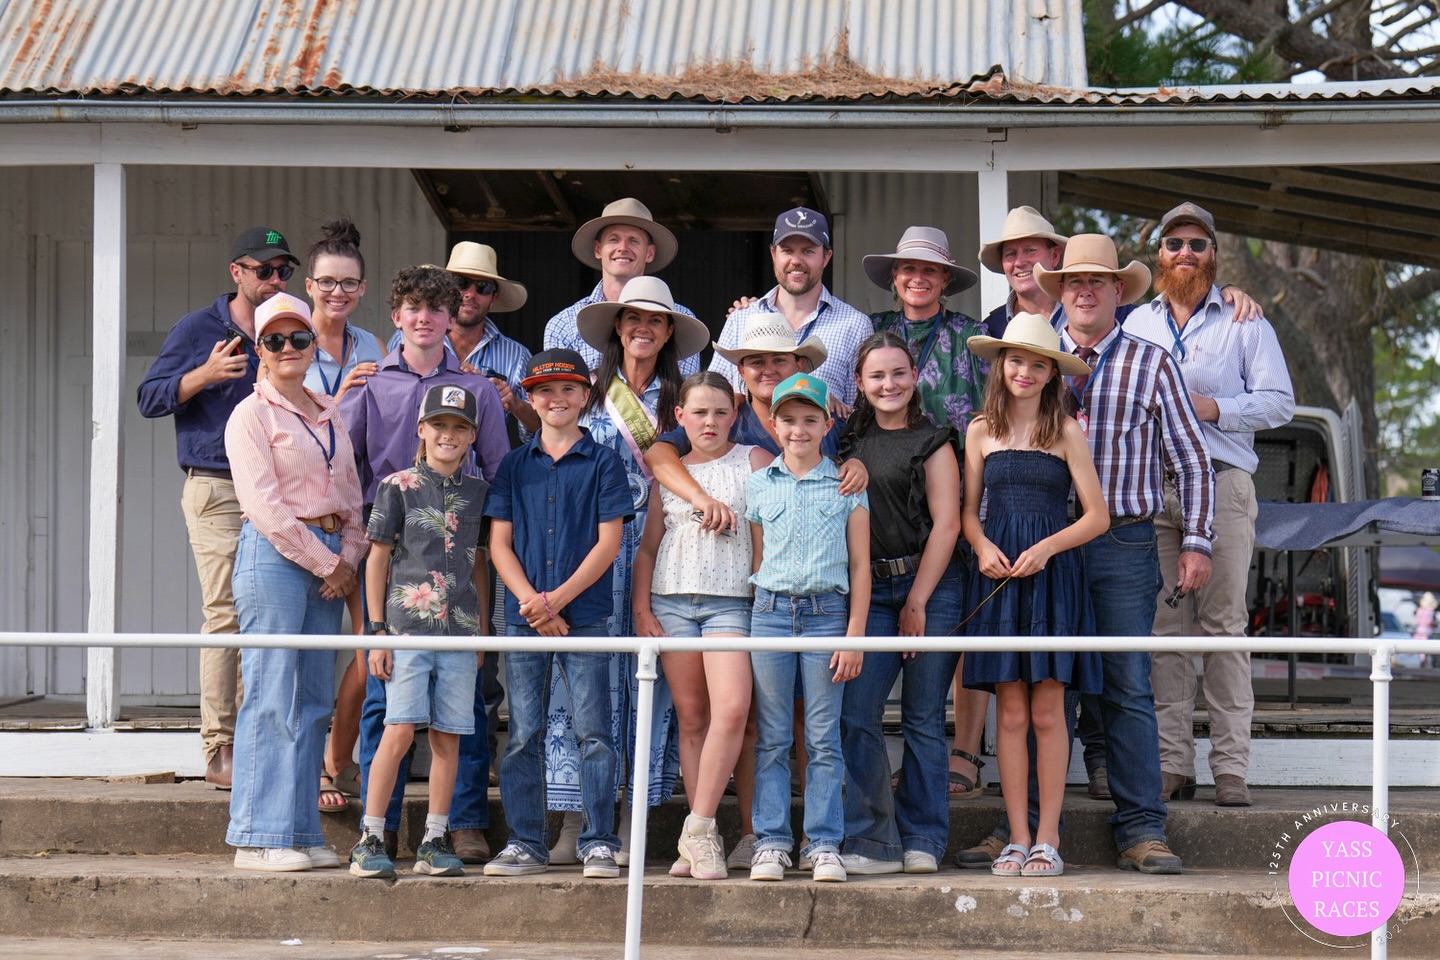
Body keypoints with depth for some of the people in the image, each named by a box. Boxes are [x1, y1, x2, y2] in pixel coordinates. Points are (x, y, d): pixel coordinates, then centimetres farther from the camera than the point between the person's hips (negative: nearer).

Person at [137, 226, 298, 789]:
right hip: (217, 489, -4)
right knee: (227, 614, -10)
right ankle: (219, 750, -9)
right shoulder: (198, 330, 4)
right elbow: (149, 399, 1)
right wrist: (204, 375, -14)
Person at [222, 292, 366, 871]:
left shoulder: (329, 414, 18)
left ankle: (301, 832, 10)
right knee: (272, 698, -8)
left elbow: (350, 493, 18)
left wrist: (349, 558, 2)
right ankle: (259, 839, -5)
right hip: (274, 555, -7)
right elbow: (263, 504, -10)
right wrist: (323, 562, -11)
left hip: (331, 562, 7)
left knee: (314, 699, 6)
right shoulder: (252, 415, -2)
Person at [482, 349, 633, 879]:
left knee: (592, 731, -4)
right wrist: (531, 601, -8)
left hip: (585, 614, -2)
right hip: (522, 616, 2)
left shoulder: (603, 462, 5)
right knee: (524, 733, 3)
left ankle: (599, 842, 1)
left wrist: (558, 598, -11)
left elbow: (608, 542, -1)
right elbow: (499, 543, 7)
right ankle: (525, 842, 10)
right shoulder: (514, 465, 12)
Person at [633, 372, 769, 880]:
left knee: (732, 708, -20)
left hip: (731, 600, -3)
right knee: (691, 717, 2)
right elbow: (648, 546, 16)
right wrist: (641, 608, 8)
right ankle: (698, 841, 6)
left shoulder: (753, 461, 8)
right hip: (672, 600, 3)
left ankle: (699, 828, -14)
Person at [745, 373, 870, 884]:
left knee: (824, 739, -1)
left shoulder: (847, 486, 6)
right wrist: (752, 626, 6)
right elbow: (756, 560, 13)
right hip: (771, 611, 1)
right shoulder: (759, 486, 10)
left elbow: (860, 567, 5)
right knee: (772, 738, 2)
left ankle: (825, 844, 3)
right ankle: (772, 842, 7)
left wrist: (854, 635, -2)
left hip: (828, 612, -1)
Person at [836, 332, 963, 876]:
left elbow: (946, 524, -3)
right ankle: (874, 841, -2)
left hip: (931, 586, -3)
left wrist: (917, 601, -8)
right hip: (868, 590, 3)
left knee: (923, 719, 1)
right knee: (855, 713, -7)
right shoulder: (848, 440, 13)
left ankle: (922, 840, 9)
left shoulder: (932, 442, 2)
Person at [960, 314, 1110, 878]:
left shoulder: (1066, 432, 2)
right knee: (1010, 712, 1)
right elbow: (968, 510, 12)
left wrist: (1047, 547, -13)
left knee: (1047, 712, -2)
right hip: (998, 574, 2)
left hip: (1053, 575, -2)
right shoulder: (981, 431, 8)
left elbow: (1097, 517, 1)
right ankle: (1017, 839, 6)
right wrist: (982, 547, -8)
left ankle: (1048, 839, 5)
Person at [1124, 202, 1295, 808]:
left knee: (1223, 623, -7)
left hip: (1222, 485, -3)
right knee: (1163, 626, -1)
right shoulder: (1136, 324, 19)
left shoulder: (1244, 321, 9)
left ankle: (1231, 766, -7)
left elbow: (1279, 402, 3)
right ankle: (1171, 764, 1)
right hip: (1150, 488, 3)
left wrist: (1211, 408, -9)